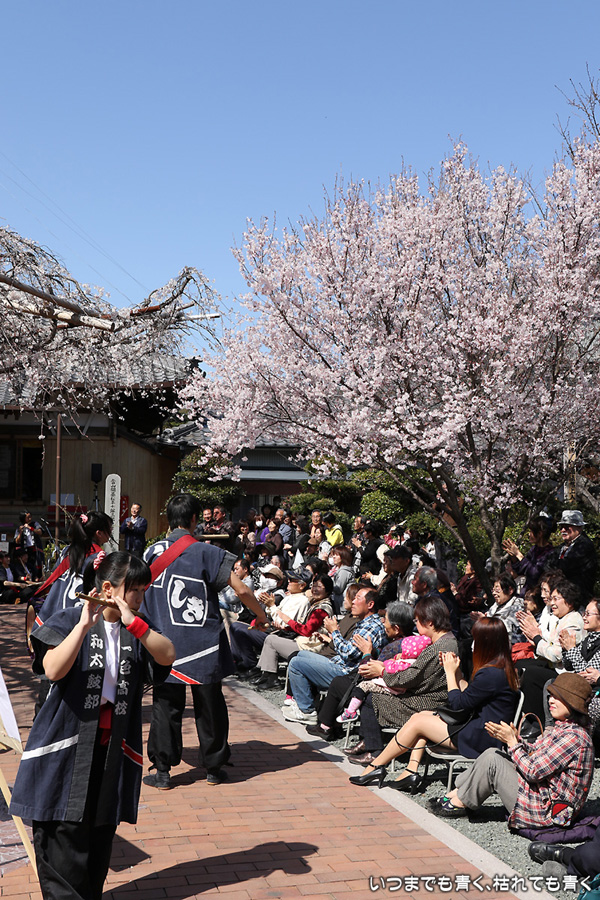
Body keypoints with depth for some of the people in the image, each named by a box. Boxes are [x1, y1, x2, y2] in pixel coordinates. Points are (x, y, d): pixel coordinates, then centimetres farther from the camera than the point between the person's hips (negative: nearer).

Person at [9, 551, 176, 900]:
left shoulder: (138, 629, 9)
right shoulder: (69, 621, -4)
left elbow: (168, 656, -9)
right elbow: (54, 669, -20)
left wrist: (132, 621, -17)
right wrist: (84, 624, -23)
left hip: (113, 750, 4)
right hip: (66, 747, -4)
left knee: (100, 841, 12)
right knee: (62, 839, -3)